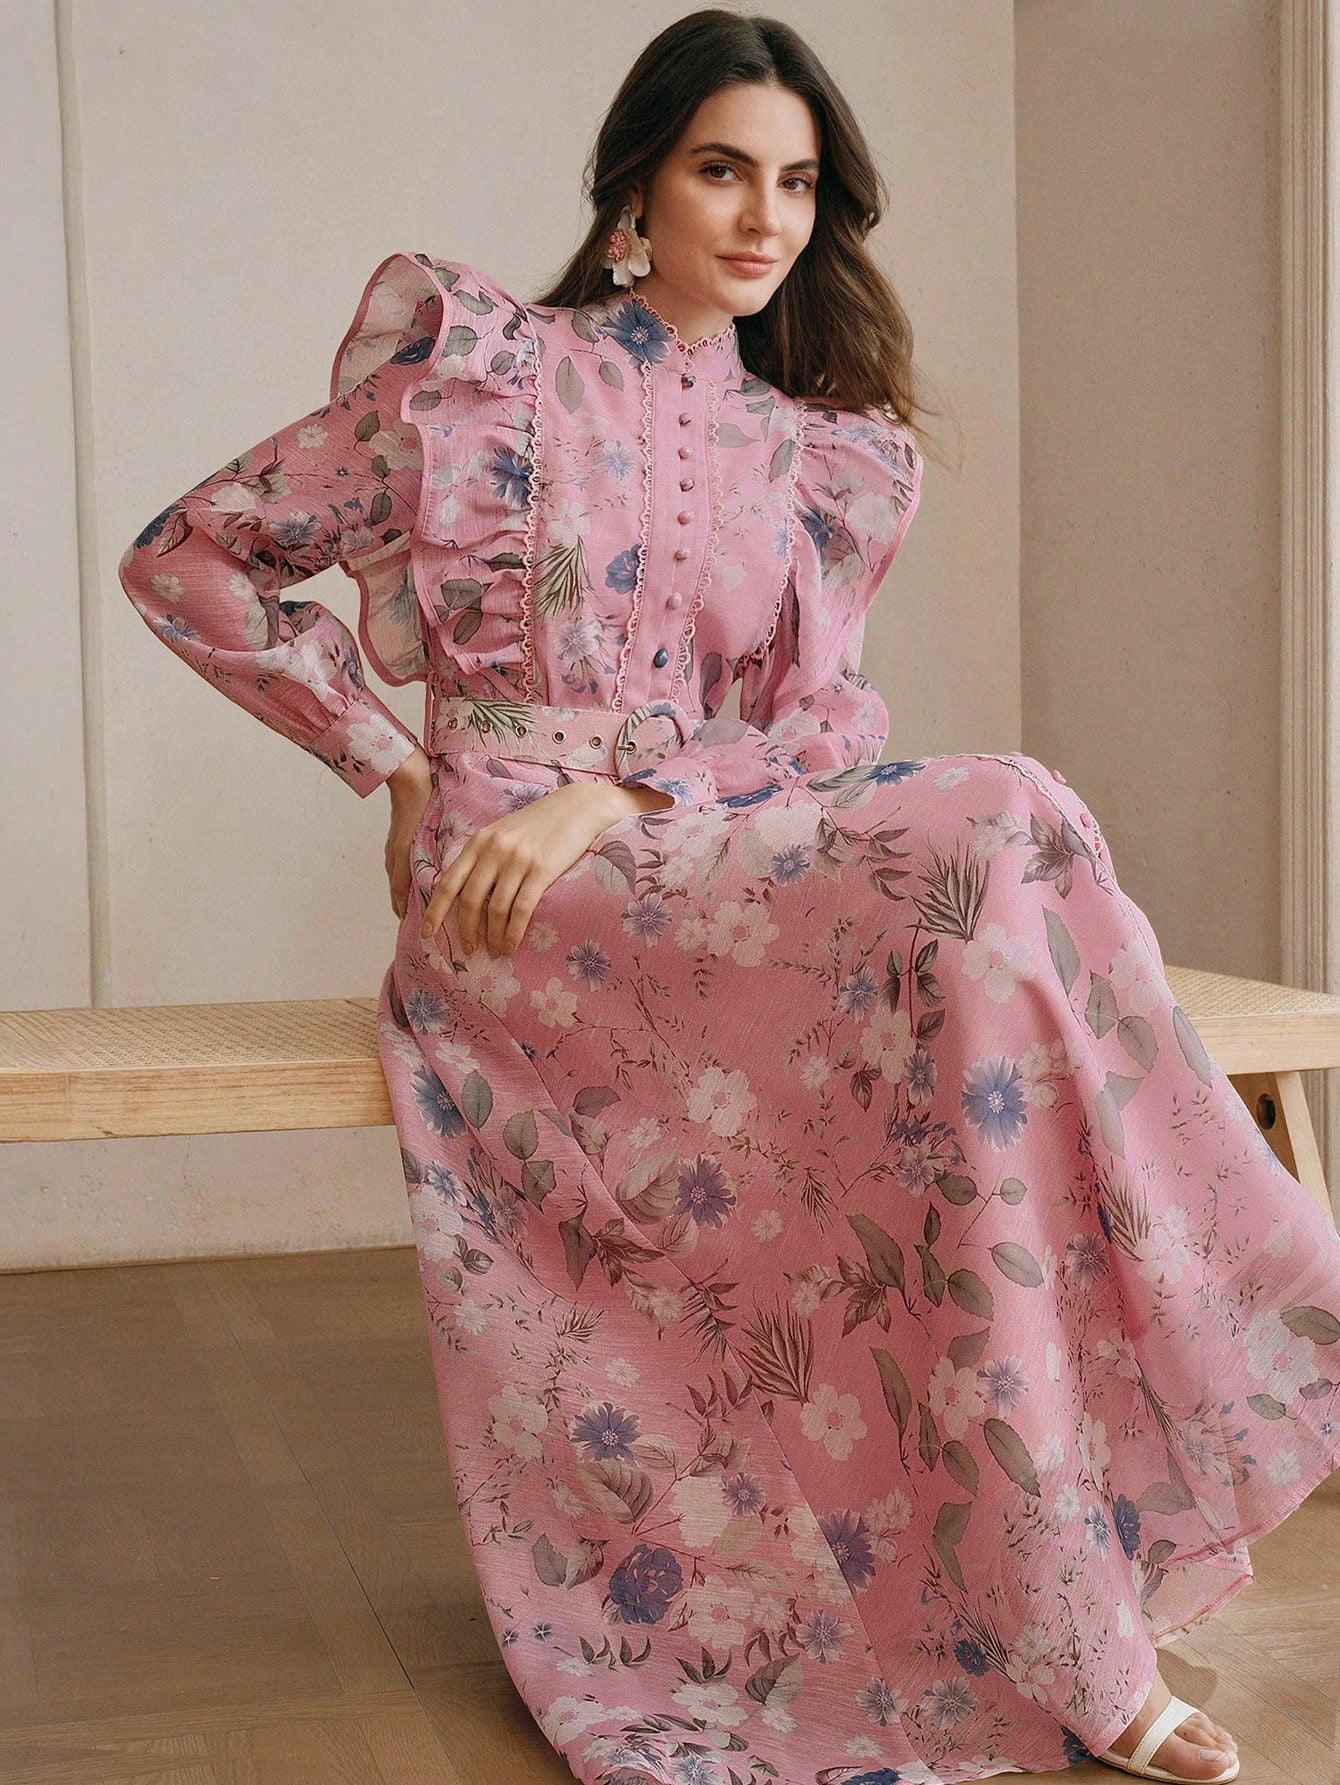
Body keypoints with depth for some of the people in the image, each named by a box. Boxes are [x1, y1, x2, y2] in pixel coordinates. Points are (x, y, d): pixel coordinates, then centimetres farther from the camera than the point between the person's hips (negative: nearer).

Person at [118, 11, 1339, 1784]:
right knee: (997, 835, -28)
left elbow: (818, 728, 4)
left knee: (978, 885, -28)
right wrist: (390, 757, 0)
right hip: (507, 902, -5)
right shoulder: (480, 360, 3)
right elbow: (186, 559, 6)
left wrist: (612, 792, -14)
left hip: (726, 872, 5)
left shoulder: (838, 457, 15)